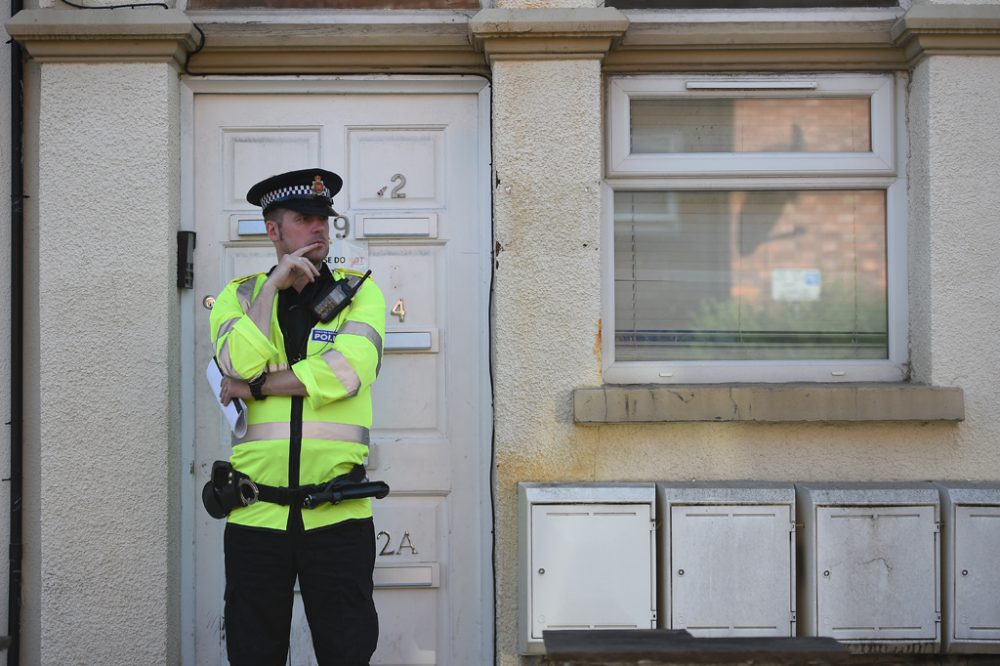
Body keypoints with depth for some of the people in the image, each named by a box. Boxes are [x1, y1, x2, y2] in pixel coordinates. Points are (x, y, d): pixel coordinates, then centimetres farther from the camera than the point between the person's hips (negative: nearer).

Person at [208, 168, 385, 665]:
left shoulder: (360, 293, 5)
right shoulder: (238, 295, 10)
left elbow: (345, 372, -12)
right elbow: (240, 364, -10)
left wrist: (256, 387, -8)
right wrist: (275, 285, -9)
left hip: (338, 512, -1)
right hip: (256, 512, 2)